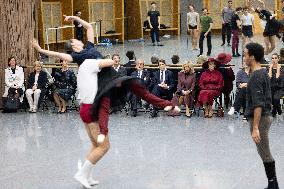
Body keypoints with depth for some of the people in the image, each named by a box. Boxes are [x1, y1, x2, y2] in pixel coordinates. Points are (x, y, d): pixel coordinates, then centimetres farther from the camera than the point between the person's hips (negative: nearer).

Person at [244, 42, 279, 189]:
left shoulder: (256, 77, -19)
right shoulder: (263, 73, 11)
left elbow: (258, 105, -24)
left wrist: (255, 128, -26)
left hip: (259, 118, -10)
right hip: (266, 116, 10)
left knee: (265, 154, -3)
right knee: (266, 154, 14)